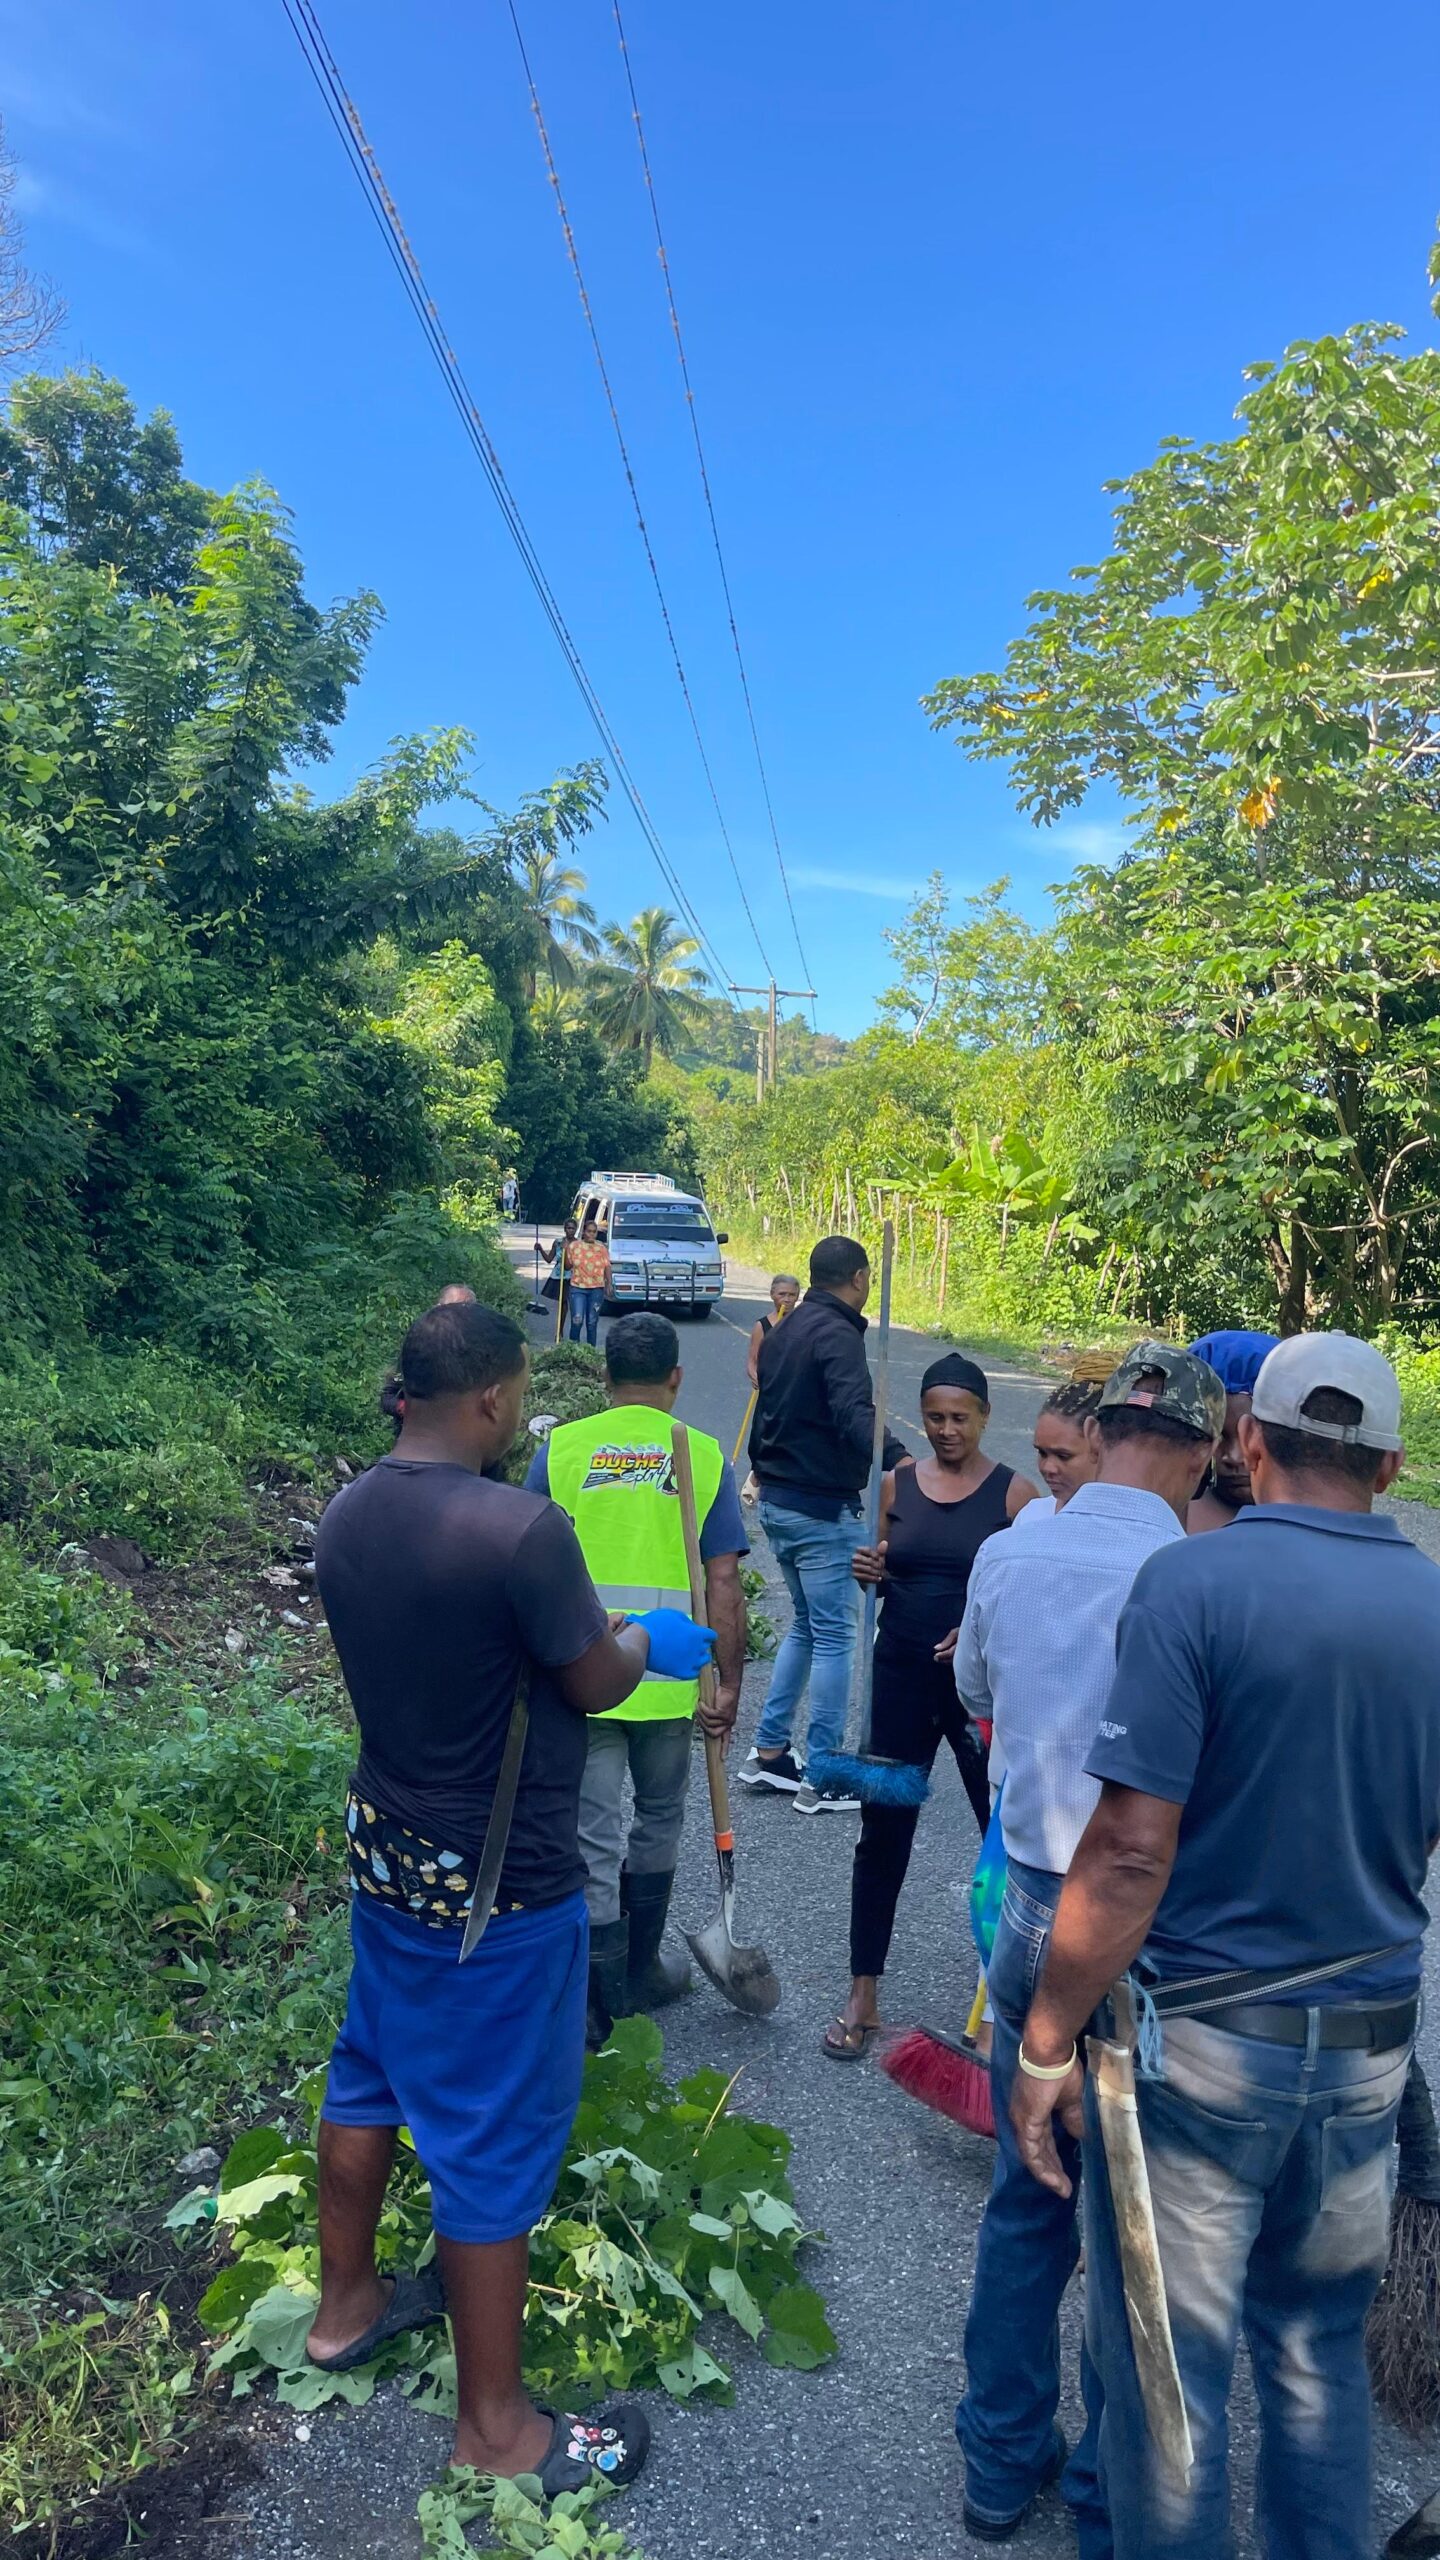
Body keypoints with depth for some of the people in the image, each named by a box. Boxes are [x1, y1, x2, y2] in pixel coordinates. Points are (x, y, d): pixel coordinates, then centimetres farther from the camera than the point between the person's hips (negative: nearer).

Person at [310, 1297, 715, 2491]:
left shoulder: (348, 1515, -4)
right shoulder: (519, 1528, -29)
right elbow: (595, 1685, -17)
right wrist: (649, 1639, 5)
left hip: (388, 1851, 8)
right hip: (497, 1885, -8)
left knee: (372, 2076, 26)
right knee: (493, 2138, 9)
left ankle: (347, 2304, 48)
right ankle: (496, 2426, 28)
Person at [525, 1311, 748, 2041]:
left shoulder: (559, 1450, -4)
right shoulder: (704, 1458, -4)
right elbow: (723, 1585, -7)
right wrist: (730, 1683, 0)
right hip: (670, 1681, 1)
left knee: (593, 1839, 8)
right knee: (658, 1823, 21)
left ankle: (600, 2003, 16)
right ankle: (640, 1972, 36)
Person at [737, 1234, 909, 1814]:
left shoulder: (782, 1332, 12)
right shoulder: (837, 1335, -17)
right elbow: (853, 1414, -34)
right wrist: (895, 1459, -48)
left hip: (775, 1500, 9)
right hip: (822, 1508, -9)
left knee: (806, 1625, 20)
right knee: (834, 1636, 0)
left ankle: (768, 1753, 23)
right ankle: (825, 1781, 8)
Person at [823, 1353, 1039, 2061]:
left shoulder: (1014, 1492, -6)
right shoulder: (897, 1485, 4)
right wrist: (868, 1572, -9)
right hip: (901, 1680, 3)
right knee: (882, 1834, 8)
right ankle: (862, 1999, 22)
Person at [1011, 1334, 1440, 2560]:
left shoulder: (1194, 1581, -19)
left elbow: (1131, 1851, -22)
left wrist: (1047, 2046, -12)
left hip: (1200, 2038, -5)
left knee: (1170, 2357, 13)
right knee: (1320, 2344, 24)